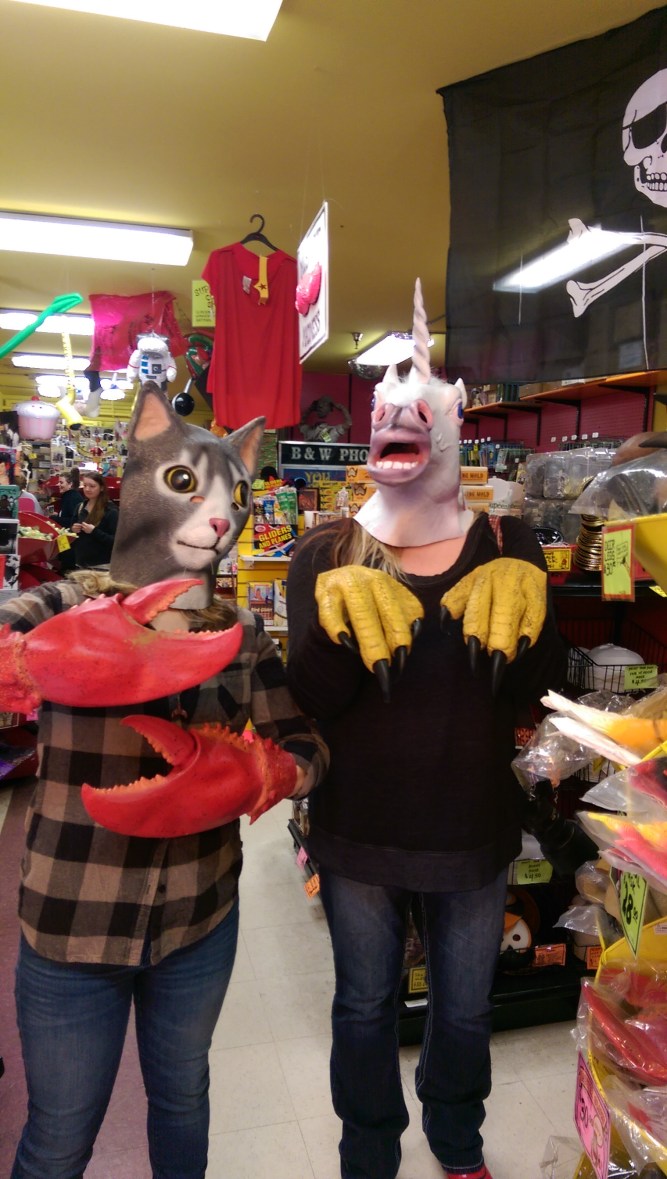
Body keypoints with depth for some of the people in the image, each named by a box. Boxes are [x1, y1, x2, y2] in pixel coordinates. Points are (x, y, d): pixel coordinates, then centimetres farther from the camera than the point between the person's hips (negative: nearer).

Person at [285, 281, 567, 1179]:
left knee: (465, 1007, 23)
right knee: (365, 1005, 21)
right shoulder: (327, 556, -9)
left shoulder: (509, 548, -5)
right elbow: (310, 698, -15)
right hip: (358, 835, -1)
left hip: (475, 831, 1)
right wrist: (340, 623, -33)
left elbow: (540, 685, -8)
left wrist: (518, 619, -28)